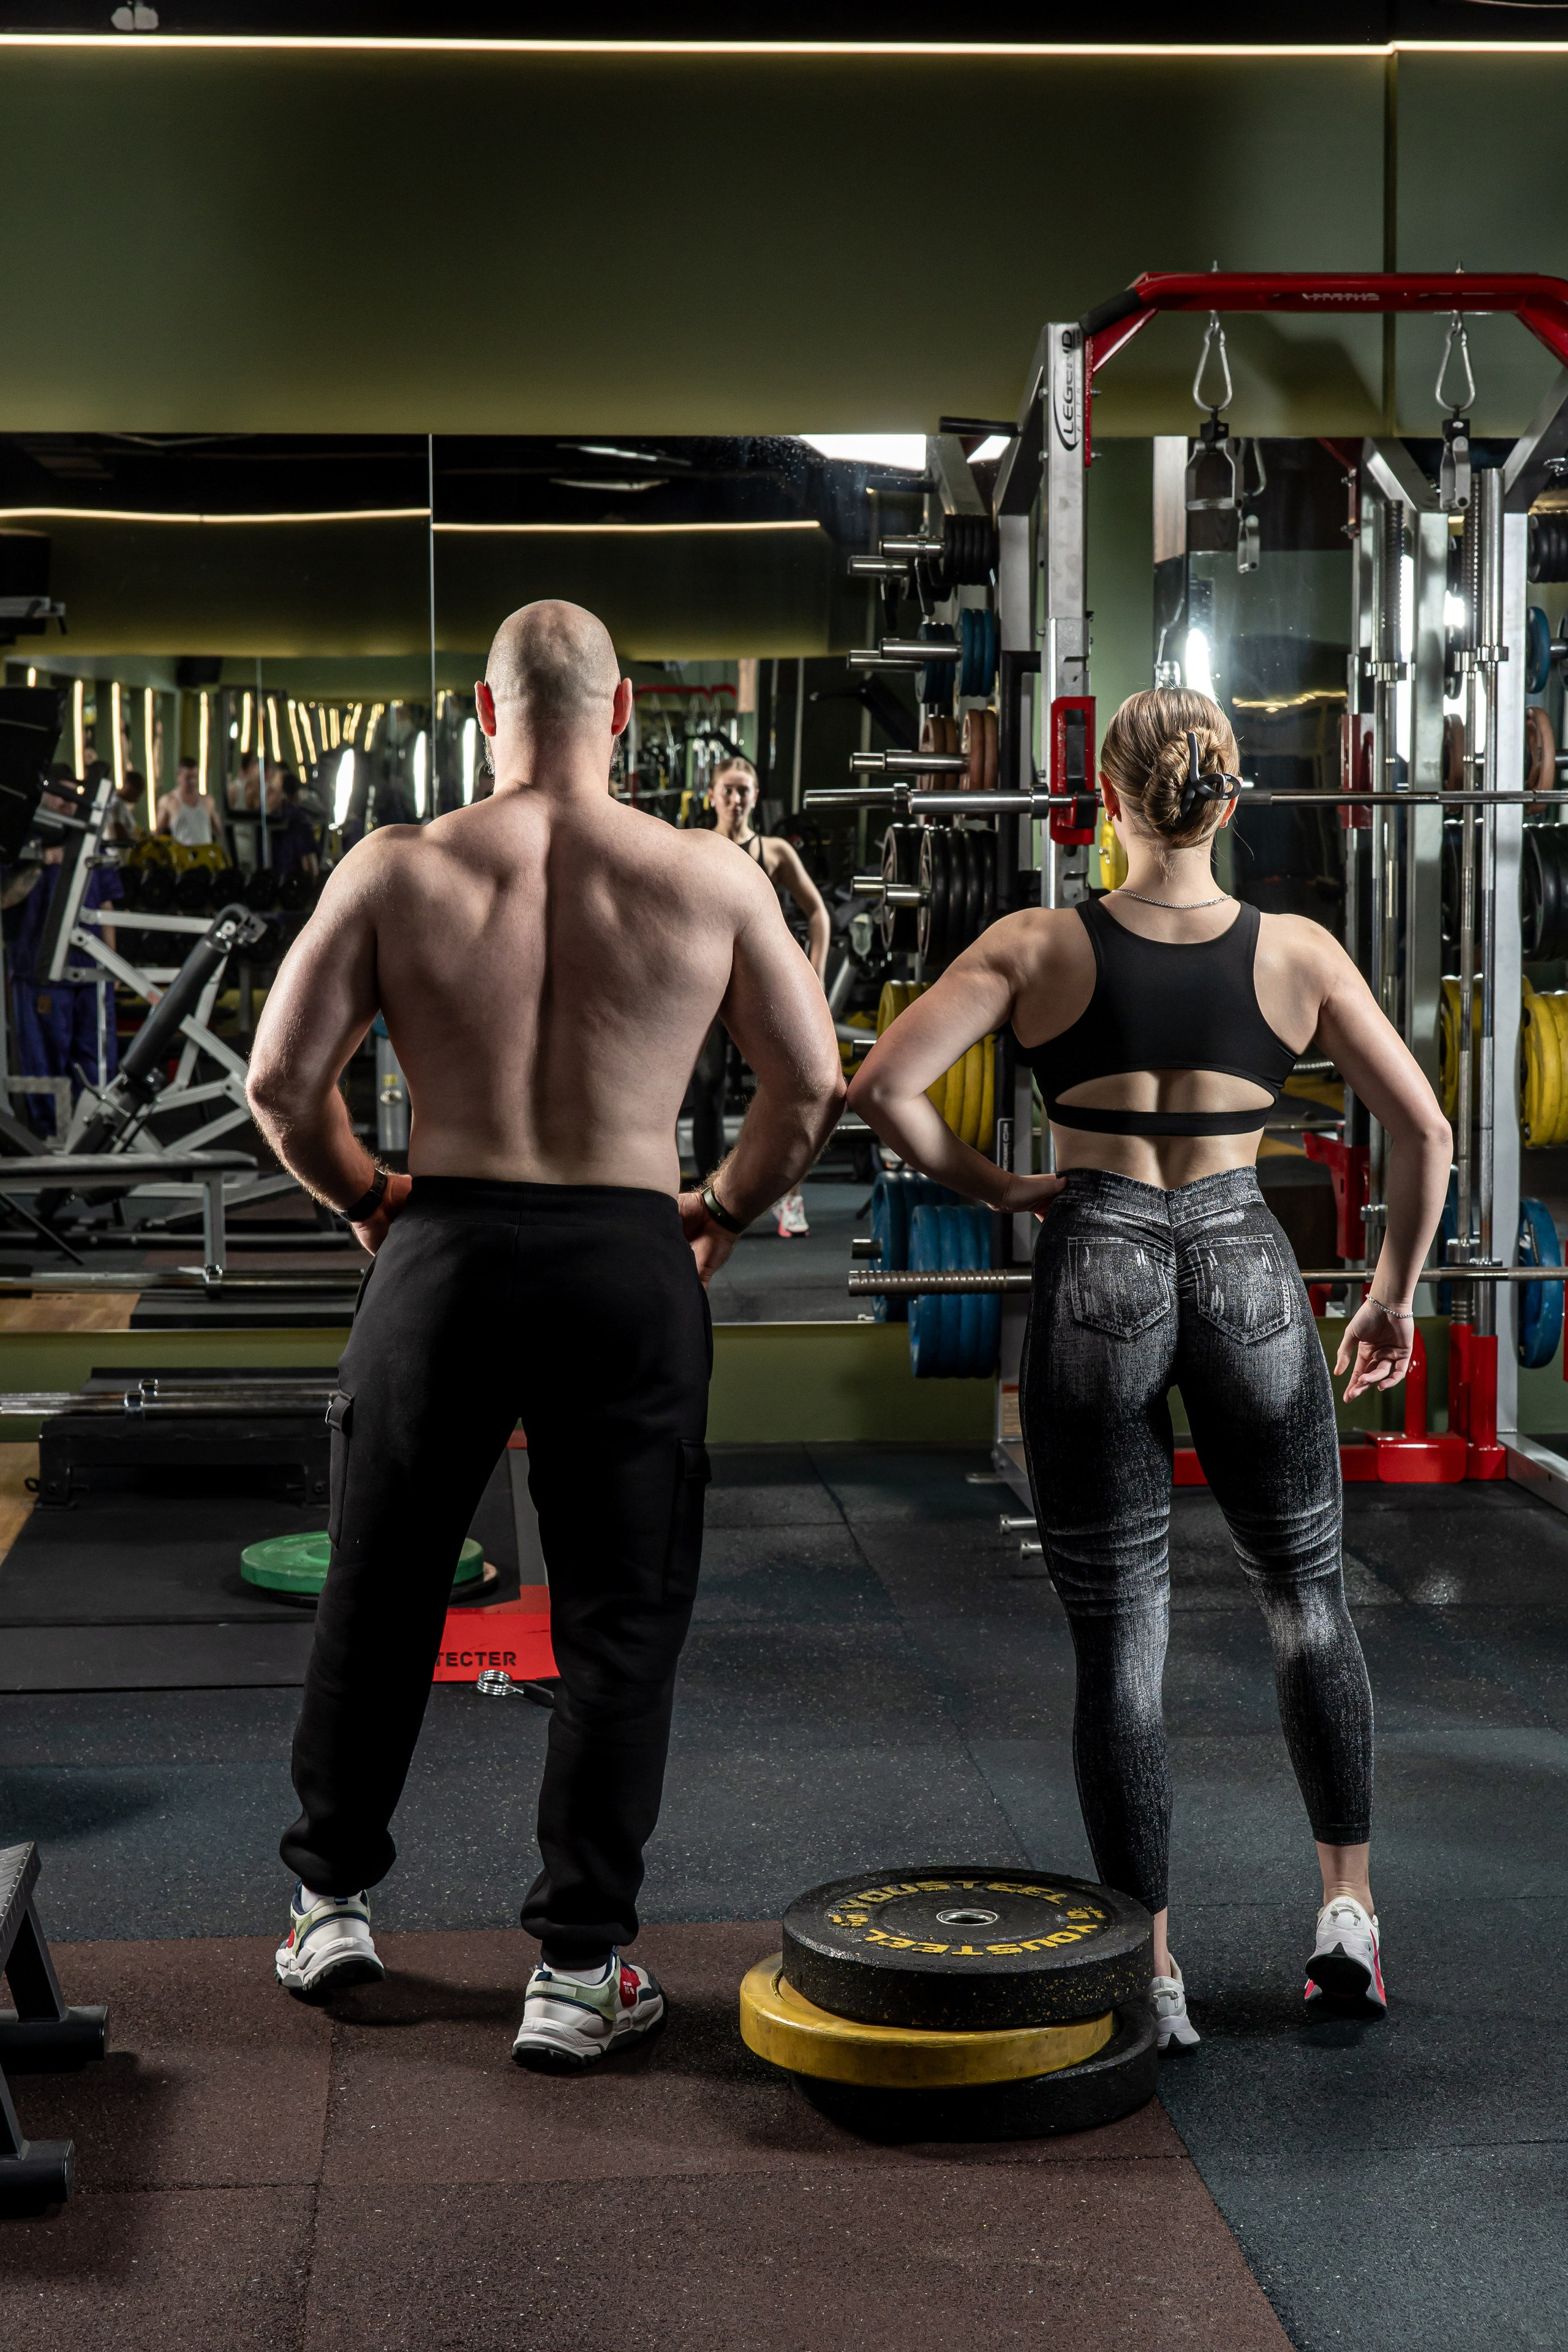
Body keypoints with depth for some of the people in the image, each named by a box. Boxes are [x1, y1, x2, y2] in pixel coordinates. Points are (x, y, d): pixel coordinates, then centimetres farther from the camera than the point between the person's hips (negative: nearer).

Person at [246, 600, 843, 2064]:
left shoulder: (397, 871, -4)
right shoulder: (712, 881, -3)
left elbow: (280, 1082, -3)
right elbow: (812, 1087, 3)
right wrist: (726, 1208, 18)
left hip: (444, 1249, 1)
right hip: (631, 1267, 0)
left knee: (378, 1597, 18)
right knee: (619, 1623, 9)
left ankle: (331, 1903, 31)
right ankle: (578, 1970, 11)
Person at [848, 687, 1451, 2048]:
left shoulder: (1041, 944, 0)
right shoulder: (1297, 952, 3)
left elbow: (884, 1088, -10)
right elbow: (1425, 1134, 3)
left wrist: (989, 1189, 4)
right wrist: (1395, 1294, 15)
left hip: (1095, 1274, -1)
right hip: (1246, 1272, 1)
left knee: (1120, 1638, 7)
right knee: (1307, 1597, 22)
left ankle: (1153, 1976, 13)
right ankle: (1349, 1911, 25)